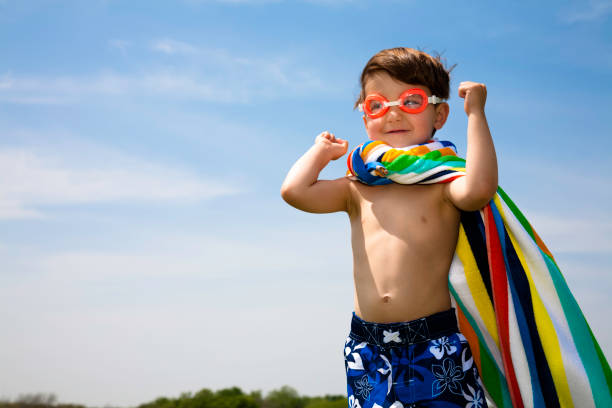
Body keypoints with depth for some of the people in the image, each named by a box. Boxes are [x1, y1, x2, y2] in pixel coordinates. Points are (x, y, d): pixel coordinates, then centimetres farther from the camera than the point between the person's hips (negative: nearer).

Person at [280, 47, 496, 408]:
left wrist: (476, 113, -17)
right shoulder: (359, 189, 11)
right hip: (367, 344, 4)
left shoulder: (441, 183, -2)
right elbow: (294, 190, 0)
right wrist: (323, 151, 15)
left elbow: (479, 189, -24)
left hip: (435, 344, -4)